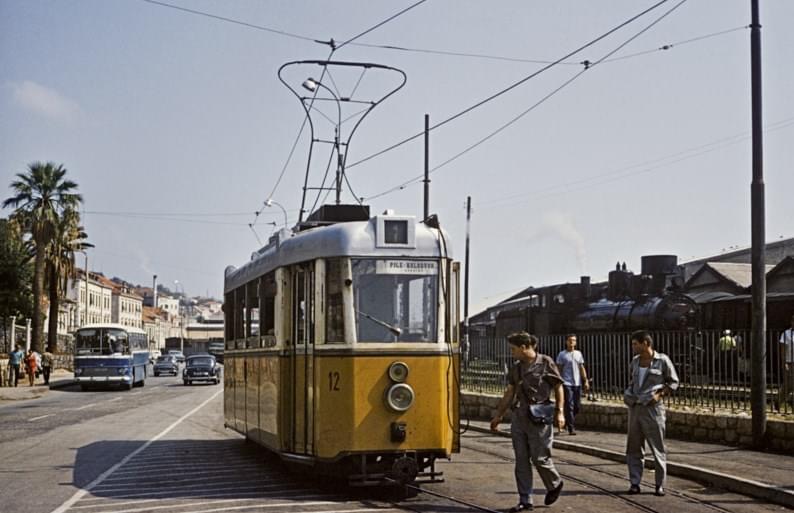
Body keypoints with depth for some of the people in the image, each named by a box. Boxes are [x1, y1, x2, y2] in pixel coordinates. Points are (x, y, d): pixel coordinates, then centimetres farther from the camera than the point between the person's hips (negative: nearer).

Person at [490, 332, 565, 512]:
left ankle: (555, 484, 27)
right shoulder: (516, 368, 11)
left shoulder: (545, 363, -6)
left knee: (539, 458, -1)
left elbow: (558, 387, -2)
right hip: (519, 416, 6)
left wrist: (559, 412, -8)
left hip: (539, 418, -6)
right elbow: (510, 392, 17)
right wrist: (499, 415, 19)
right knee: (521, 460, 4)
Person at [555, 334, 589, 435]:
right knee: (569, 406, -8)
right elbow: (559, 370, 0)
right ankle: (571, 428, -6)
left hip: (577, 384, 5)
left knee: (577, 406, 7)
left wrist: (586, 381, 7)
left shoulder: (578, 353, 13)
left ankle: (568, 422, 29)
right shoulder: (562, 354, 0)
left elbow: (582, 368, 14)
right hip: (566, 383, -5)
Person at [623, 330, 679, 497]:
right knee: (634, 447, 5)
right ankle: (635, 482, 11)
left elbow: (673, 382, 0)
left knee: (658, 447, 0)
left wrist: (659, 394, -12)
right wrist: (628, 395, 8)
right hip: (635, 408, 5)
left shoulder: (662, 360, -6)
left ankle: (660, 485, 7)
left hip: (653, 408, -5)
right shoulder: (635, 361, 10)